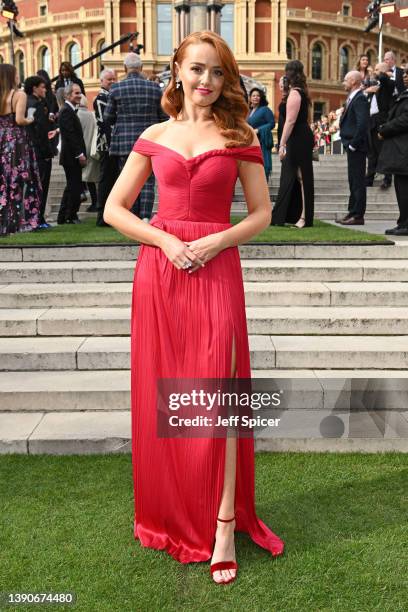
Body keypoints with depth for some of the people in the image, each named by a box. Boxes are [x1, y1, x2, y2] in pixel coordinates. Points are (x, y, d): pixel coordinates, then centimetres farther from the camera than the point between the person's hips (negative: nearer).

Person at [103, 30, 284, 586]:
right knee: (161, 394, 7)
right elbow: (114, 209, 7)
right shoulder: (155, 136, 10)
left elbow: (262, 214, 5)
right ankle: (171, 513, 27)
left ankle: (224, 526, 7)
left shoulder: (239, 136, 5)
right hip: (158, 269, 2)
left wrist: (212, 243, -11)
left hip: (215, 270, -2)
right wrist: (166, 240, -8)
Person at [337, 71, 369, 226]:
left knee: (358, 182, -5)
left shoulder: (360, 99, -13)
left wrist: (353, 144, -19)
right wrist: (349, 144, 12)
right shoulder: (353, 98, 16)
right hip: (352, 147, 10)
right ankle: (353, 212, 22)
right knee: (353, 181, 14)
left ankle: (358, 216, -1)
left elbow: (362, 124, -22)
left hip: (357, 147, -10)